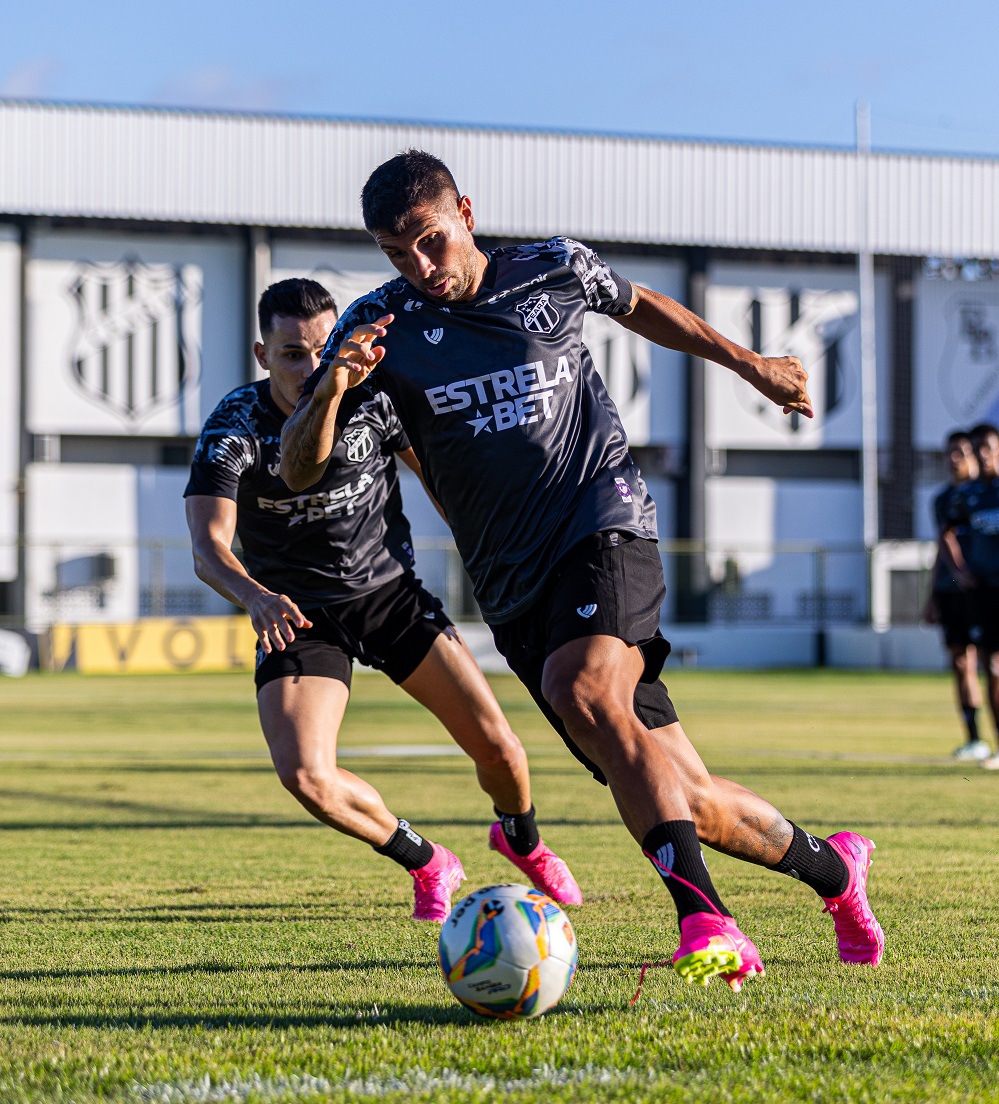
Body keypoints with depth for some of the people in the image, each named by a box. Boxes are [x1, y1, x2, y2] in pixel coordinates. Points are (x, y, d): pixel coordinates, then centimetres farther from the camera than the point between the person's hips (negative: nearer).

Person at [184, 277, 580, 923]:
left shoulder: (373, 400, -10)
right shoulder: (234, 427, -17)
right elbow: (209, 546, -26)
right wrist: (256, 597, -47)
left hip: (391, 594, 2)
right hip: (299, 616, -2)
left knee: (497, 747, -6)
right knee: (305, 775, -22)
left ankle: (524, 842, 32)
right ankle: (426, 864, 6)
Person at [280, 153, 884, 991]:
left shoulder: (555, 271, 1)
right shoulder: (382, 327, -1)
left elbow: (636, 306, 24)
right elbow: (299, 471, -5)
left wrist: (749, 364, 33)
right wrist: (331, 390, -26)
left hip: (604, 523, -2)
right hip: (515, 585, 3)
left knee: (584, 694, -34)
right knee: (686, 802, 1)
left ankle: (705, 923, -40)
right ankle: (829, 867, 27)